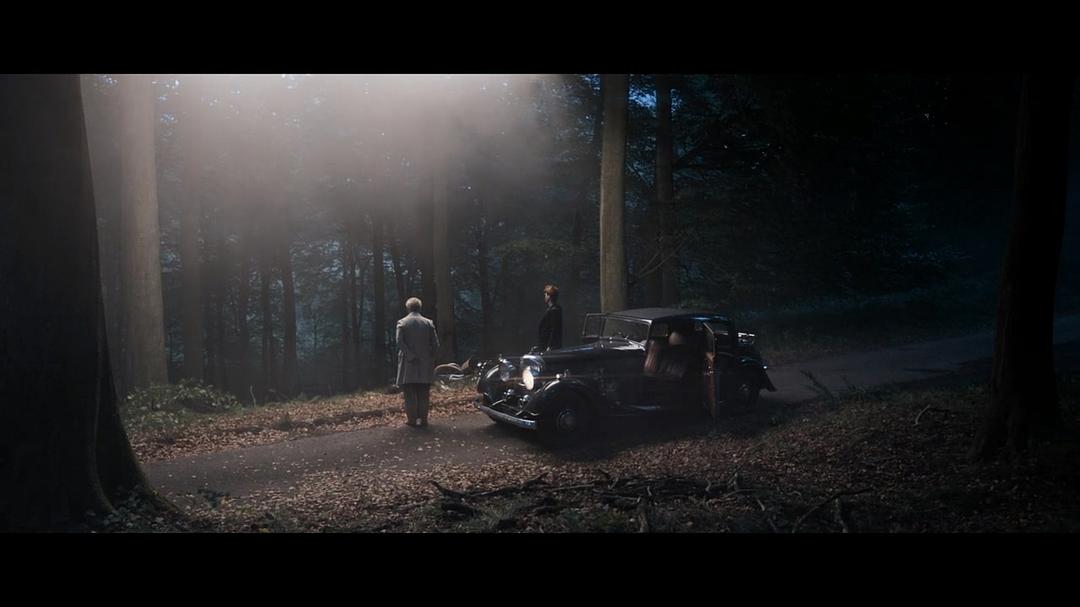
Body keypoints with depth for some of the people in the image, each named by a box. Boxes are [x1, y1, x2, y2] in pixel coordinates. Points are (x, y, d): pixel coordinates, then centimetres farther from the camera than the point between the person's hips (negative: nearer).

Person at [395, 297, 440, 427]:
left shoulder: (402, 323, -2)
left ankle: (412, 419, 2)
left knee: (410, 394, 3)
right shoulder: (428, 323, 3)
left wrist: (411, 357, -12)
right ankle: (423, 419, 9)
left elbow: (400, 342, -14)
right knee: (424, 394, 9)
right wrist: (430, 358, 7)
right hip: (425, 366, 2)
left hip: (408, 365, -2)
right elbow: (435, 343, -1)